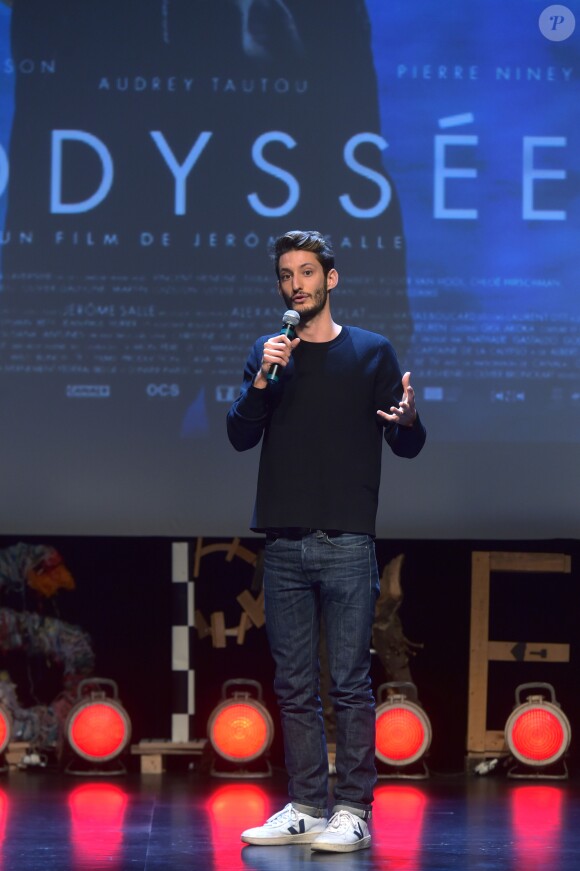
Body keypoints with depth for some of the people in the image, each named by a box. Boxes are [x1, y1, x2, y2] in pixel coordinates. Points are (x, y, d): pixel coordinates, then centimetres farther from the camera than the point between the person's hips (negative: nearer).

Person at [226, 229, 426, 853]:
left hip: (347, 544, -3)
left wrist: (408, 420, -19)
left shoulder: (371, 352, 6)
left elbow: (407, 447, 4)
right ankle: (305, 807, 12)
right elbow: (240, 436, 3)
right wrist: (262, 380, -12)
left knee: (350, 684, -5)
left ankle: (353, 811, -3)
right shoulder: (267, 353, 13)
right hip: (285, 544, 3)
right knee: (294, 685, 6)